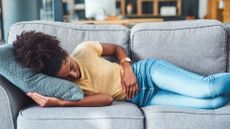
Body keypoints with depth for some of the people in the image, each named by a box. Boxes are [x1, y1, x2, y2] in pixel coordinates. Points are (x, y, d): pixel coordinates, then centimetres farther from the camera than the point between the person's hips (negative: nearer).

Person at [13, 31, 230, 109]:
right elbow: (107, 98, -21)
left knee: (207, 89, -19)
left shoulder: (84, 49, -10)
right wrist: (61, 103, -32)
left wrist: (127, 68, -12)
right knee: (212, 103, -17)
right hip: (142, 100, -1)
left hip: (147, 72, 1)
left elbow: (117, 48, 8)